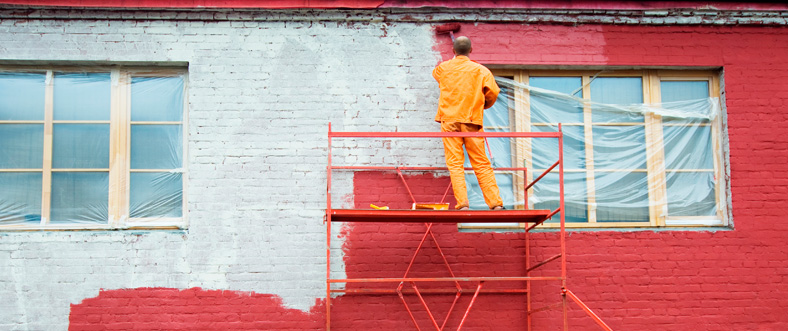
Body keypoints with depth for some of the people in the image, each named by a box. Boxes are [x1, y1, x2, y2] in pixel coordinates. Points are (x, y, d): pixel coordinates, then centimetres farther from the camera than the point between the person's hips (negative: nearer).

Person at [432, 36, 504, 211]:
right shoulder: (480, 70, 3)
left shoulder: (443, 67, 8)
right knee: (481, 164, 3)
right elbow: (493, 92, -3)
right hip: (472, 120, 0)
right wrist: (484, 105, 19)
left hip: (449, 120, 0)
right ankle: (496, 202, -1)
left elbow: (435, 73, 32)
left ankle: (462, 203, -12)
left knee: (455, 164, -2)